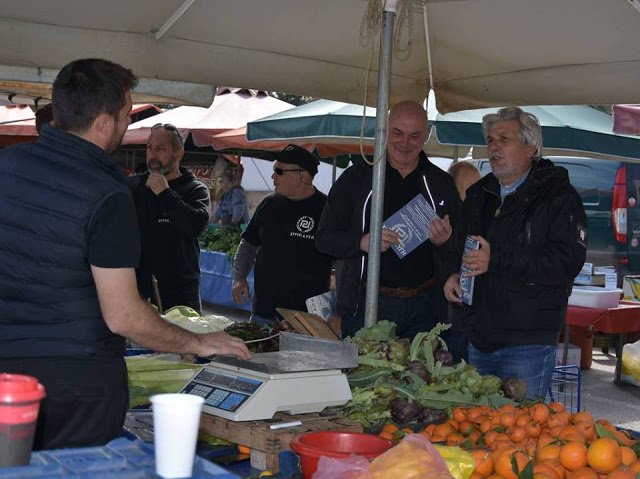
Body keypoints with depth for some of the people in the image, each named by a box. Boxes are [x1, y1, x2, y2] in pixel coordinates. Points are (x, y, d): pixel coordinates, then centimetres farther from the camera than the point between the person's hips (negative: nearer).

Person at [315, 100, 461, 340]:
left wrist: (444, 241, -10)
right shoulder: (356, 178, 4)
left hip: (423, 308, 1)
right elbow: (324, 237, 3)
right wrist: (362, 242, -15)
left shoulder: (441, 183, 8)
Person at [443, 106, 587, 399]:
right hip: (479, 339, 7)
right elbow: (458, 246, 27)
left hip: (528, 344, -6)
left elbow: (567, 261, -20)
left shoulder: (558, 196, -8)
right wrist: (453, 274, 3)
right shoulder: (478, 194, 15)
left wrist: (495, 260, -25)